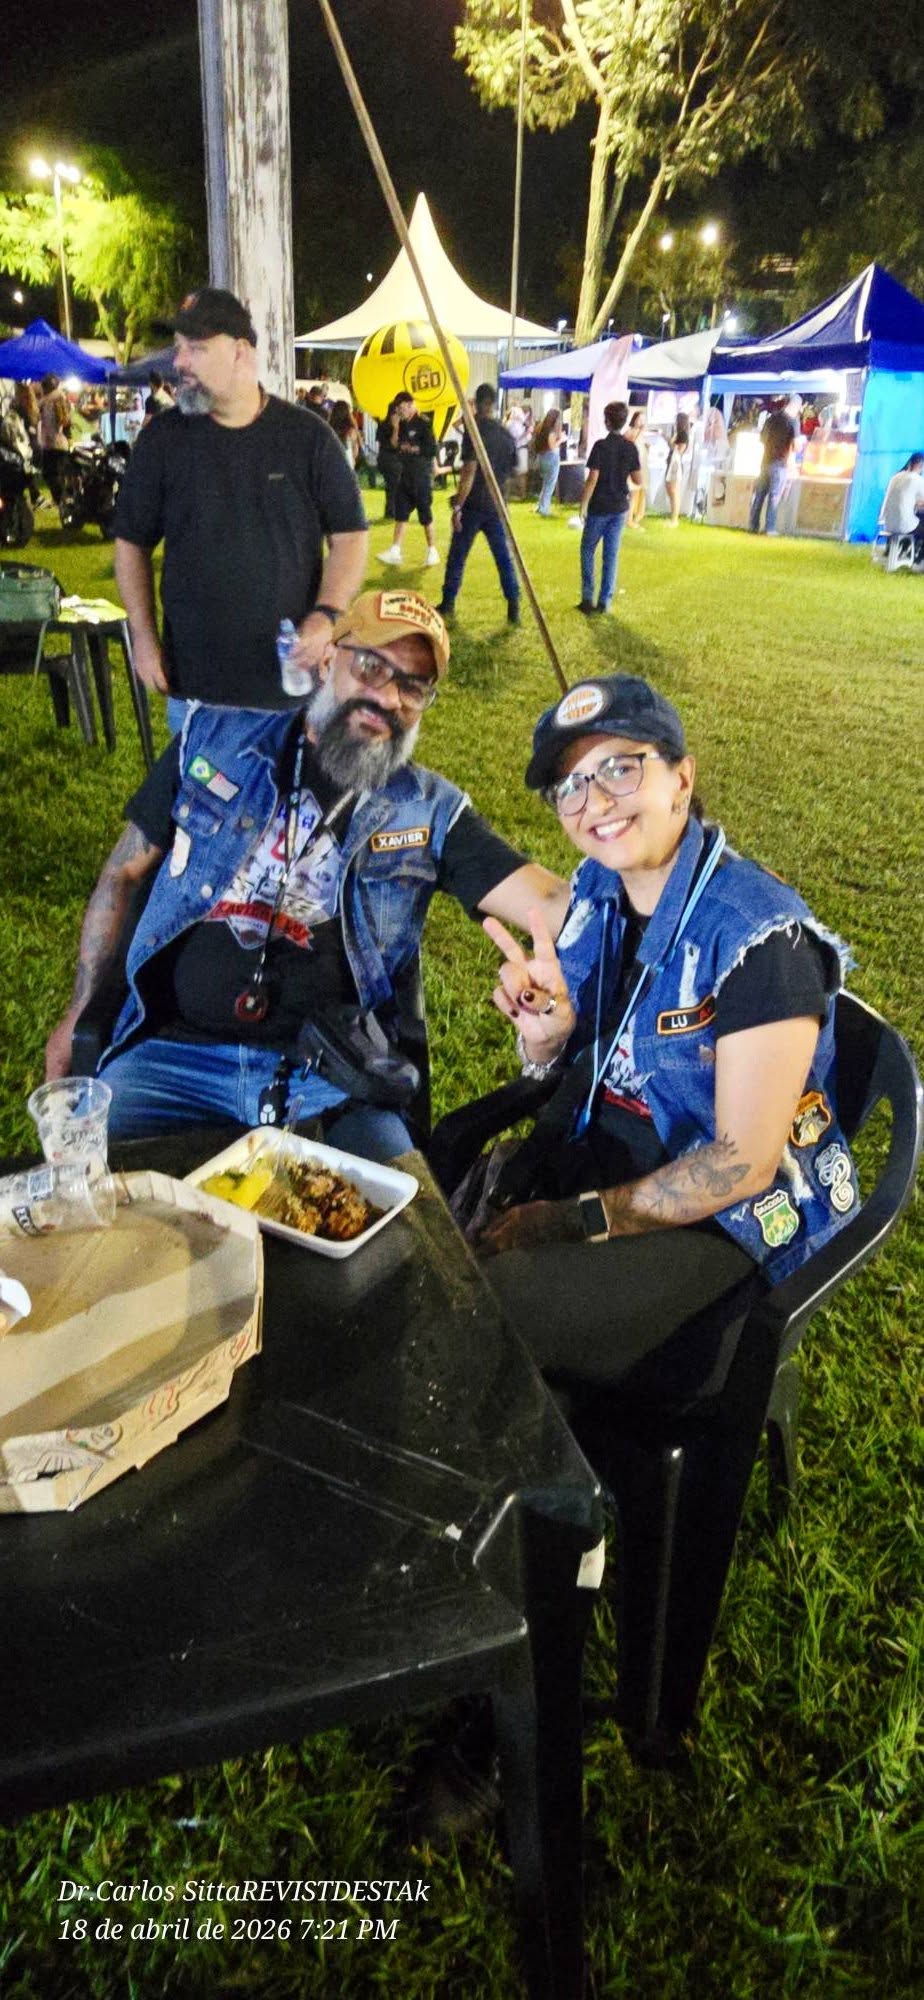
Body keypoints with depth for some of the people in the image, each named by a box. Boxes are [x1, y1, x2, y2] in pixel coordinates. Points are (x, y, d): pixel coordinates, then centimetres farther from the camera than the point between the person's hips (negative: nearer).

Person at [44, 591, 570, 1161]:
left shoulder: (431, 811, 5)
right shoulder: (214, 740, 7)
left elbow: (554, 904, -5)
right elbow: (124, 873, 14)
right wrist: (79, 1013, 15)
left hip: (328, 1073, 0)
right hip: (173, 1050, 1)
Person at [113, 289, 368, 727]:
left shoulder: (307, 434, -1)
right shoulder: (162, 438, 2)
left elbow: (349, 534, 1)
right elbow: (132, 543, 8)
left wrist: (327, 615, -15)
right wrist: (144, 637, -1)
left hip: (295, 678, -1)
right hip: (194, 679, 1)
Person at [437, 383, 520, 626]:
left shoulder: (475, 431, -12)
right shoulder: (506, 434, 7)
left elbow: (469, 471, -19)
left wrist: (458, 506, -17)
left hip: (473, 505, -5)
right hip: (497, 506, 5)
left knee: (457, 556, 7)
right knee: (504, 557, 6)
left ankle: (448, 604, 14)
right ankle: (514, 609, 0)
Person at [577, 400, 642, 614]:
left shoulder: (601, 446, -13)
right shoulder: (631, 448, 0)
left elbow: (592, 478, -16)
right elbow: (638, 480, 3)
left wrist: (583, 505, -9)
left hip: (599, 508, -4)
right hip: (619, 508, 4)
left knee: (588, 550, 10)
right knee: (611, 554, 8)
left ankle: (587, 598, 4)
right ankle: (605, 601, 8)